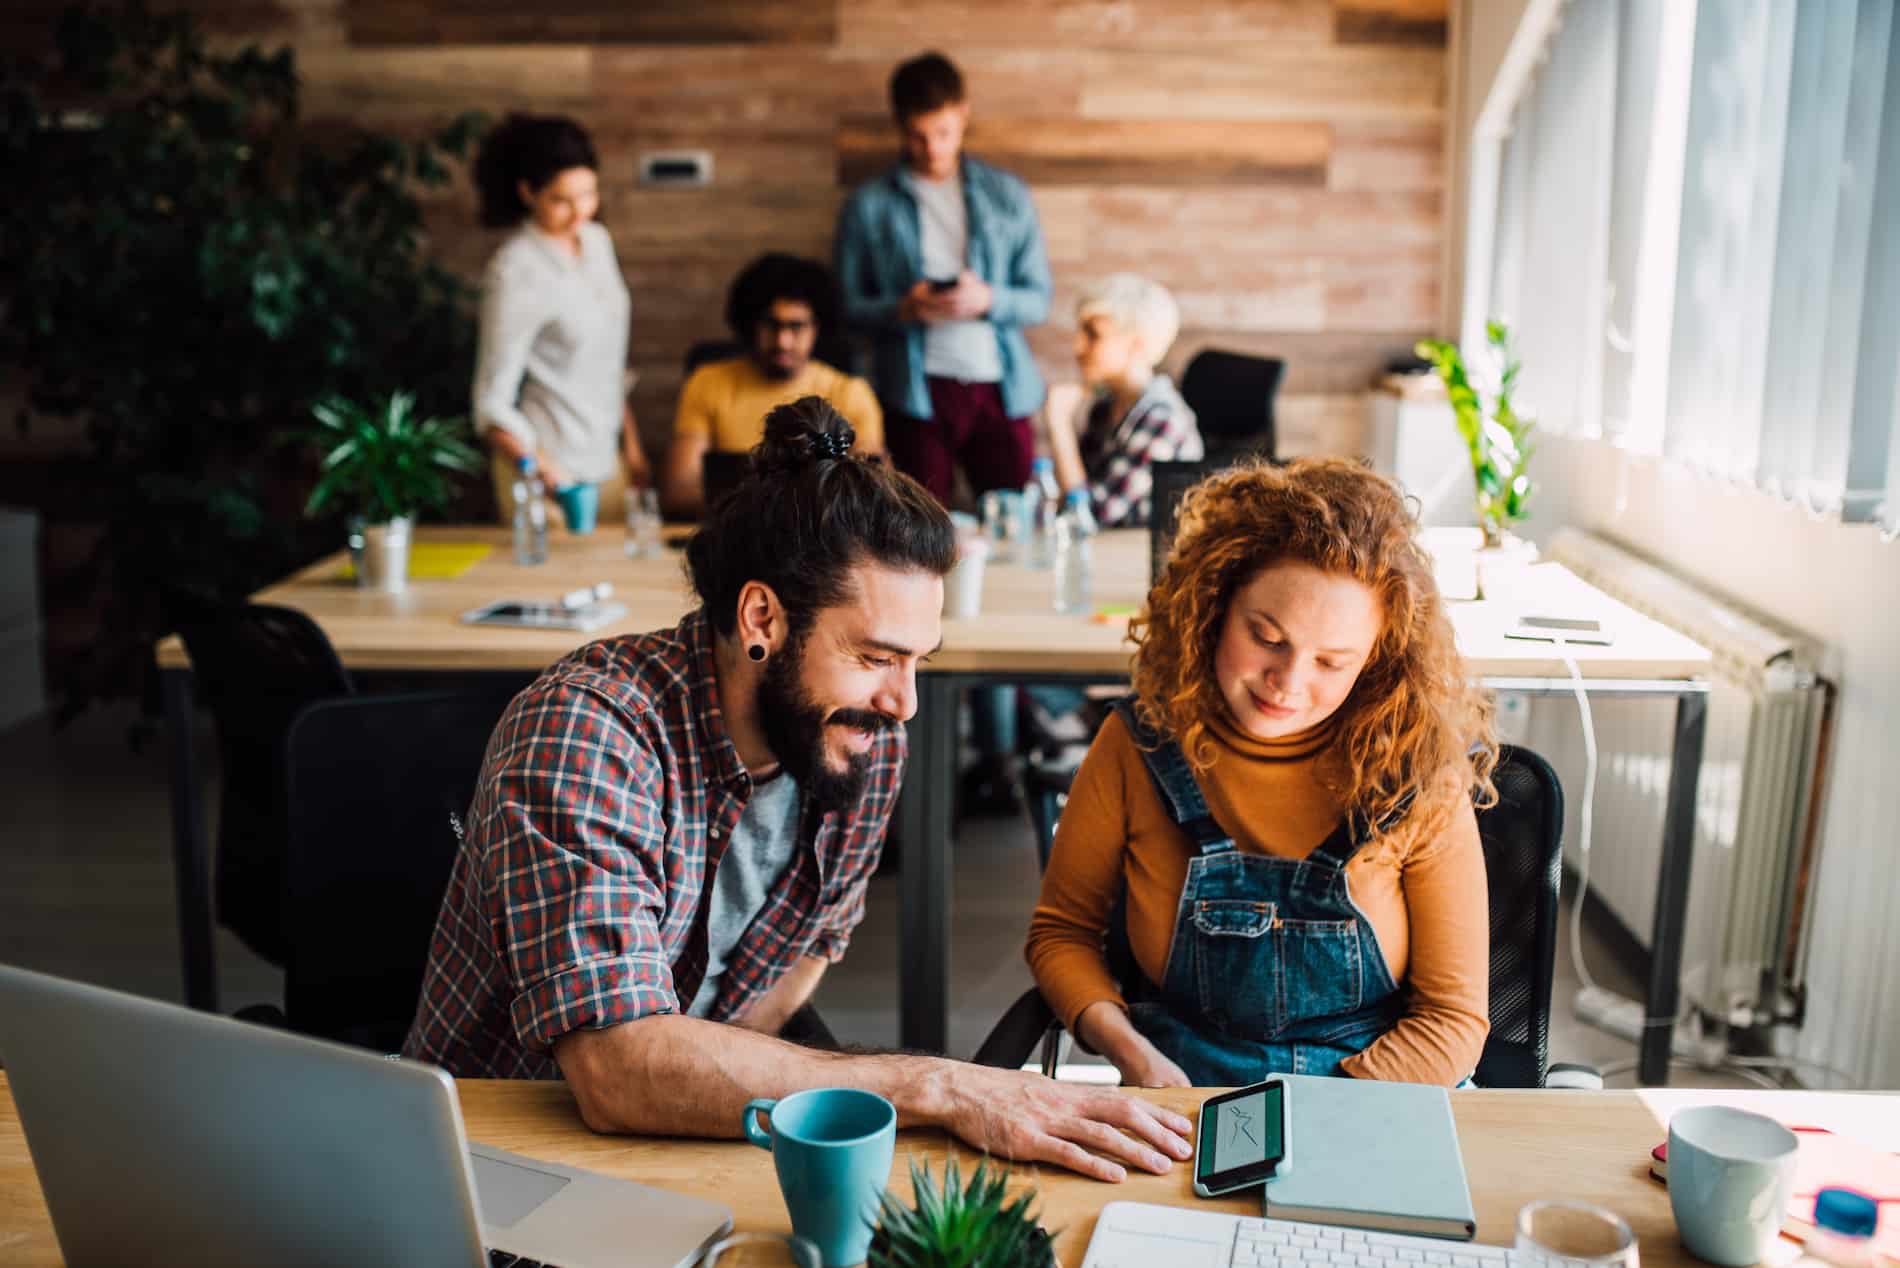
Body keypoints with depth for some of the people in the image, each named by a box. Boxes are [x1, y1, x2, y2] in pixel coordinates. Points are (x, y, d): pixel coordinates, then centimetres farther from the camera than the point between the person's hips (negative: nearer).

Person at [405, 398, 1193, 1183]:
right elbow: (618, 1072, -34)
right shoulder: (581, 734, -27)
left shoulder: (867, 743, -8)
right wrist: (937, 1089, -34)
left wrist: (700, 1079, -11)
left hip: (683, 1143, 5)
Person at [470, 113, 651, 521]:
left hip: (606, 458, 7)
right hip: (549, 466, -7)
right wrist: (549, 476, -23)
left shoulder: (597, 241, 4)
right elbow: (493, 404, -16)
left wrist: (631, 443, 15)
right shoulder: (516, 272, -17)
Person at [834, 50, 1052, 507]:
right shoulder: (868, 205, 7)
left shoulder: (1008, 195, 12)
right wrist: (903, 309, -15)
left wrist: (988, 300, -11)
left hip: (1000, 387, 2)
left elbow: (1038, 299, 9)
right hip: (916, 391, -1)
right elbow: (849, 306, 5)